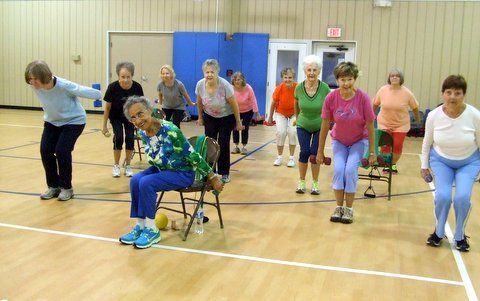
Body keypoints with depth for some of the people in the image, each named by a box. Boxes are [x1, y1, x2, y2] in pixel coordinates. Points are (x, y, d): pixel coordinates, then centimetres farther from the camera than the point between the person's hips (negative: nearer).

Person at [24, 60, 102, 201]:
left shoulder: (65, 86, -34)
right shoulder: (35, 87, -19)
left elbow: (85, 91, -18)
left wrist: (99, 95, -4)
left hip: (74, 121, -5)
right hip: (52, 121, 5)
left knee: (61, 151, -18)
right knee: (45, 150, -8)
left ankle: (66, 188, 1)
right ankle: (53, 186, 11)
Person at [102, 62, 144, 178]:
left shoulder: (137, 87, -26)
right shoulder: (113, 87, -28)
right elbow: (107, 107, -15)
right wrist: (104, 126, -11)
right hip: (116, 117, -1)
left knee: (130, 138, -8)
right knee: (118, 138, -13)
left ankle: (128, 166, 11)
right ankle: (116, 166, 6)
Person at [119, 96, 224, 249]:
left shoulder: (170, 130, -28)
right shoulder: (142, 133, -7)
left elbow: (192, 156, -22)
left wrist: (212, 177, -15)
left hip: (183, 173, -7)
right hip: (161, 169, 7)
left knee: (146, 183, -25)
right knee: (135, 180, -16)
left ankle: (152, 230, -11)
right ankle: (141, 225, -5)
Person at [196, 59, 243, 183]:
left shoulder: (225, 85, -29)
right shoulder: (200, 85, -19)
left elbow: (234, 105, -17)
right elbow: (199, 102, 1)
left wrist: (238, 122, -10)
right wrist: (200, 117, 10)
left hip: (226, 117, -3)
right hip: (209, 117, 3)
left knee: (223, 145, -7)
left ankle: (224, 173, 6)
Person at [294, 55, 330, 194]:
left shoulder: (324, 88, -18)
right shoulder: (299, 87, -13)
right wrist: (297, 117, 18)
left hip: (320, 127, -1)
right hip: (303, 126, 1)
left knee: (315, 154, 0)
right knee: (304, 152, -3)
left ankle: (315, 183, 16)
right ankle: (301, 182, 14)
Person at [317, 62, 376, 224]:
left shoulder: (363, 98, -24)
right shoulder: (331, 98, -20)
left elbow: (370, 126, -15)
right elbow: (325, 125, -10)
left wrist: (372, 152, -11)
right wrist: (320, 151, -4)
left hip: (359, 140, -1)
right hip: (339, 140, 2)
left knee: (351, 169, -15)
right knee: (338, 169, -12)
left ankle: (349, 209, 1)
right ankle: (339, 207, 5)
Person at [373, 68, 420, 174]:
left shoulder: (407, 93, -11)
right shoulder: (383, 90, -8)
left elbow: (415, 107, 3)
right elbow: (375, 104, 6)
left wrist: (418, 119, 13)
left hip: (401, 125, 0)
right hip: (384, 124, 0)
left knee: (397, 146, 1)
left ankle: (393, 164, 25)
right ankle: (386, 164, 23)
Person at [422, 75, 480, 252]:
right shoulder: (434, 116, -18)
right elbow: (427, 142, -1)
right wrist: (424, 166, 3)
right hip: (441, 161, 1)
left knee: (463, 197, -17)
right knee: (443, 195, -16)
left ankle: (460, 236, 8)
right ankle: (438, 233, 11)